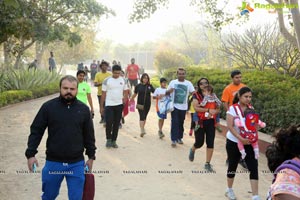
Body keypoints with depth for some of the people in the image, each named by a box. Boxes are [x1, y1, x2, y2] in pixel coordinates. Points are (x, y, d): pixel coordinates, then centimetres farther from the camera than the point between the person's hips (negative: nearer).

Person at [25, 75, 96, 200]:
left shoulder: (84, 109, 0)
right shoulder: (48, 106, -5)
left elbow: (89, 135, 7)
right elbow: (36, 131, -1)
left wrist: (91, 156, 9)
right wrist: (30, 154, -7)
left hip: (77, 164, 1)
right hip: (53, 162, 0)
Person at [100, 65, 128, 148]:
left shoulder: (123, 80, 5)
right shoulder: (107, 80, -4)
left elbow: (125, 92, 12)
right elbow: (103, 94, -1)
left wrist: (124, 99, -5)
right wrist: (101, 107, -2)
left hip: (119, 105, 3)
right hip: (109, 105, -3)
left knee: (116, 123, 8)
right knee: (109, 122, -9)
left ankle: (114, 141, 18)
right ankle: (108, 139, 12)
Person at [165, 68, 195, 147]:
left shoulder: (188, 83, 3)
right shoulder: (173, 82, 1)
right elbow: (167, 93, 5)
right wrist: (169, 91, -18)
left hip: (183, 107, 2)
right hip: (174, 106, -2)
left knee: (181, 123, 11)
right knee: (174, 123, -6)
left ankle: (179, 138, 25)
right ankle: (174, 139, -3)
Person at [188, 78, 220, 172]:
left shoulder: (213, 95, 10)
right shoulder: (196, 95, -3)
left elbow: (218, 108, 8)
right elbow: (196, 108, -16)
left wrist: (213, 113, -12)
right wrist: (208, 110, -21)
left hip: (211, 122, 3)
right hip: (200, 122, -3)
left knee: (210, 143, 0)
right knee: (199, 142, 3)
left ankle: (207, 164, 11)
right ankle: (192, 150, 40)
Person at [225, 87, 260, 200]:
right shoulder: (233, 109, -11)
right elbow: (230, 127, -17)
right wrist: (241, 138, -26)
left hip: (248, 143, 4)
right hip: (234, 142, -3)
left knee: (254, 167, -6)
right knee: (233, 166, 11)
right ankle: (229, 190, 33)